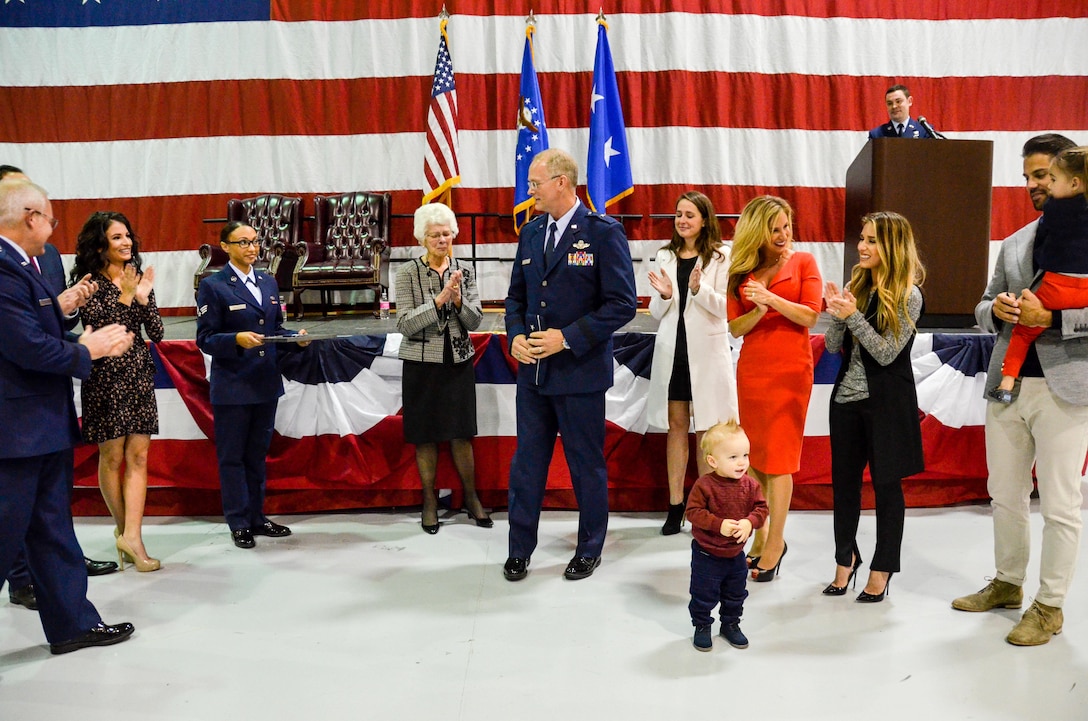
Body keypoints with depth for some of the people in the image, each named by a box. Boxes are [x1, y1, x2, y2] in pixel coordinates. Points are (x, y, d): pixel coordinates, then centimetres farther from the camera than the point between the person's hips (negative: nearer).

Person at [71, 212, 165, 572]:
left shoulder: (139, 278, 7)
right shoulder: (89, 282, -5)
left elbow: (157, 333, 2)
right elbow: (96, 327, -16)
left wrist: (143, 298, -13)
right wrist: (124, 297, -21)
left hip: (139, 374, 4)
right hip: (105, 376, -4)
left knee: (138, 457, -2)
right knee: (111, 457, 6)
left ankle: (131, 535, -2)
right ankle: (124, 528, 21)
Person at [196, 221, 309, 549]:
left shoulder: (268, 282, 11)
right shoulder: (213, 285, -7)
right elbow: (205, 339, -10)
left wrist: (294, 337, -5)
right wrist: (237, 339, -26)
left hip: (266, 383, 6)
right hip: (232, 386, -6)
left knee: (257, 454, 16)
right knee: (232, 457, 5)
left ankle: (257, 517, 27)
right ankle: (239, 523, 17)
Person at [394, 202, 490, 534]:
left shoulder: (465, 270, 3)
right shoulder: (408, 273, -5)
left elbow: (475, 321, 0)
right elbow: (405, 324, -12)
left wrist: (458, 300, -19)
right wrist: (440, 299, -21)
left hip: (459, 361, 2)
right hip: (422, 363, -2)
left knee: (461, 435, 7)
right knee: (426, 437, 7)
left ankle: (471, 498, 23)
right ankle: (429, 501, 21)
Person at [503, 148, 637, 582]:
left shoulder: (604, 232, -9)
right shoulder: (531, 233, 10)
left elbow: (622, 304, -13)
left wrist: (568, 338, -18)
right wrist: (515, 335, -3)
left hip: (580, 372, -5)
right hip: (533, 370, 6)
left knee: (587, 465, 9)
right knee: (527, 463, 12)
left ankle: (589, 550, 27)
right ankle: (520, 549, 25)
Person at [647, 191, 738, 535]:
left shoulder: (720, 258, -1)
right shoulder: (665, 257, 9)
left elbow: (723, 307, -6)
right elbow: (656, 312, 10)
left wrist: (699, 289, -23)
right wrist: (664, 295, -11)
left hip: (706, 350, -3)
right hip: (672, 348, 3)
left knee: (705, 429, 2)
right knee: (676, 425, 7)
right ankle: (675, 506, 13)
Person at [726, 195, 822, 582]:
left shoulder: (803, 262, 3)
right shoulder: (741, 271, 9)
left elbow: (810, 316, -6)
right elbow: (734, 328, 3)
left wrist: (772, 298, -18)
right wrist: (758, 311, -15)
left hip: (790, 369, -3)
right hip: (750, 370, 3)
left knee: (778, 459, -2)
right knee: (754, 458, 6)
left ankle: (774, 543, 5)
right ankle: (759, 538, 16)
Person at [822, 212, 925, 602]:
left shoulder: (908, 296, -10)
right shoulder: (855, 285, 5)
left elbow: (886, 353, -16)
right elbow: (832, 347, 4)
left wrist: (853, 315, -21)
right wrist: (836, 314, -13)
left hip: (886, 402, -5)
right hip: (847, 398, 5)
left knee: (886, 483, 7)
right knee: (843, 480, 12)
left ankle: (882, 569, 21)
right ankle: (846, 558, 30)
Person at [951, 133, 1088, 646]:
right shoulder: (1013, 244, 14)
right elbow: (985, 308, 17)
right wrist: (997, 310, -5)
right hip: (1008, 385, 6)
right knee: (1005, 495, 15)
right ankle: (1008, 583, 32)